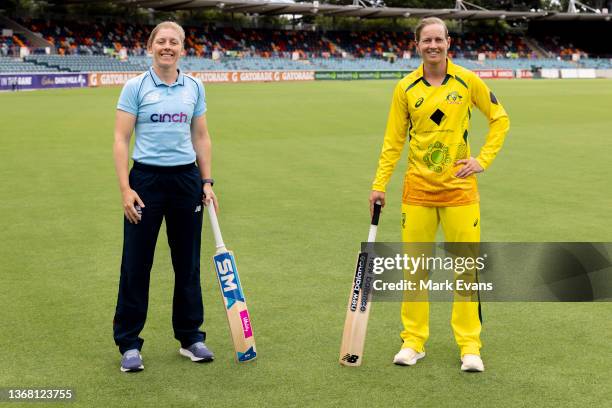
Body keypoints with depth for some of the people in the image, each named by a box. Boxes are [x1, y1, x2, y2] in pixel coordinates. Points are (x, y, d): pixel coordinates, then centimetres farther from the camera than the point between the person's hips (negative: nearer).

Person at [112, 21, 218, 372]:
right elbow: (121, 139, -5)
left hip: (186, 179, 3)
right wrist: (125, 188, -12)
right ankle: (129, 343, 13)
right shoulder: (135, 87, -3)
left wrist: (207, 182, 6)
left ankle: (191, 337, 23)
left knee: (188, 263, 10)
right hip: (147, 179, -3)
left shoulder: (194, 87, 7)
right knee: (136, 264, 1)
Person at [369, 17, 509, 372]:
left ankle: (470, 345, 11)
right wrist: (379, 185, 0)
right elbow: (394, 140, 6)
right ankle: (413, 341, 16)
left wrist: (483, 159, -3)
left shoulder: (467, 81, -2)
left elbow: (500, 119, 8)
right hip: (418, 189, 1)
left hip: (459, 188, -1)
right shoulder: (406, 88, 2)